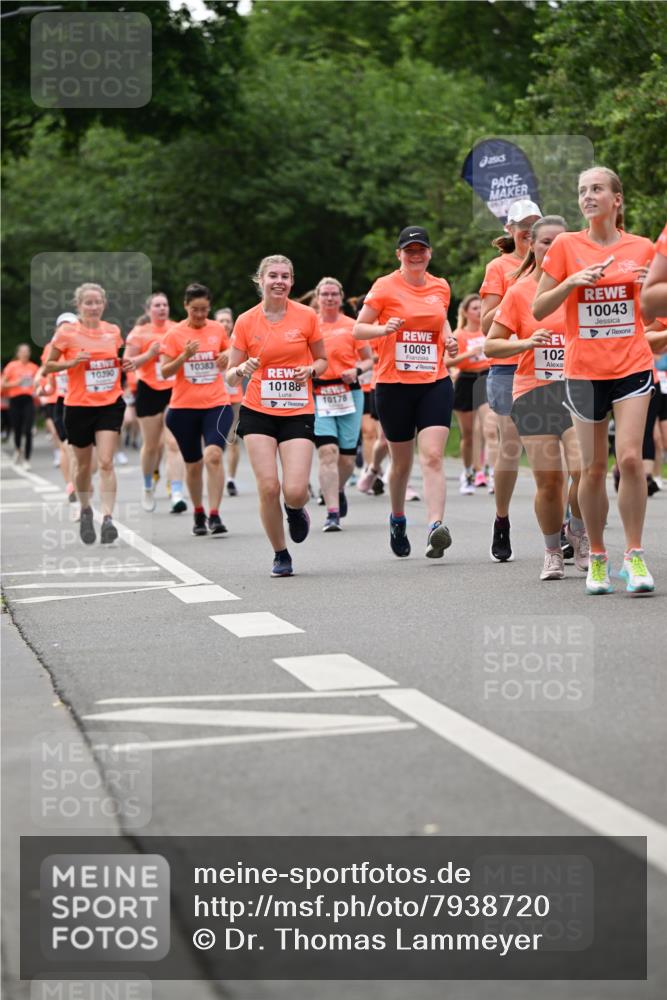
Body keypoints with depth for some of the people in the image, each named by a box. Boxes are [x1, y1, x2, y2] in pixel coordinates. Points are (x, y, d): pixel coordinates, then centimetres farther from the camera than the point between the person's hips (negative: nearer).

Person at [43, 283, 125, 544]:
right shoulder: (66, 332, -5)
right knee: (84, 465, 10)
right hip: (79, 406, -1)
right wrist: (71, 362, -17)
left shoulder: (113, 331, 5)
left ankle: (107, 518, -18)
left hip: (110, 405, 1)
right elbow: (47, 366, 0)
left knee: (106, 463, -13)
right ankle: (85, 510, 35)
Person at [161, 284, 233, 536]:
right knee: (193, 465, 10)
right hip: (184, 407, 0)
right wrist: (184, 356, -21)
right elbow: (164, 372, -5)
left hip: (216, 404, 0)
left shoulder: (218, 329, 4)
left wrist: (227, 356, -3)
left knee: (213, 455, -21)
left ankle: (214, 515, -20)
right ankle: (198, 514, 29)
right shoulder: (175, 333, -2)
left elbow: (229, 357, 21)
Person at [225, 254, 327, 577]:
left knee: (295, 491, -13)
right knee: (268, 487, -10)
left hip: (298, 412, 0)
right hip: (258, 413, 0)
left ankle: (296, 510, 27)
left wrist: (311, 370, -10)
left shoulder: (306, 317, -1)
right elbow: (231, 377, 4)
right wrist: (242, 370, -19)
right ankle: (280, 555, 12)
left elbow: (322, 360, 12)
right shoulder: (246, 321, 0)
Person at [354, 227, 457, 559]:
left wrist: (448, 337, 7)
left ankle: (435, 526, -26)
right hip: (394, 385, -2)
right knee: (401, 462, 10)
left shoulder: (440, 287, 9)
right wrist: (383, 329, -19)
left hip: (435, 384, 2)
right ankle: (397, 518, 36)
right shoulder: (385, 287, -2)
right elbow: (358, 329, 0)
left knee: (432, 456, -15)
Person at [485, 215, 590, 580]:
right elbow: (490, 345, 5)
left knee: (585, 469, -18)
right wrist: (527, 343, -11)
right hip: (533, 392, 0)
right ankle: (552, 552, 18)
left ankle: (577, 530, 11)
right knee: (549, 481, -3)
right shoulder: (519, 292, 3)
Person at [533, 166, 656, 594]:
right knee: (593, 468, 3)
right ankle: (597, 557, 18)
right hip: (584, 370, 0)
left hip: (633, 366, 0)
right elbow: (538, 309, 1)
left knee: (630, 457, -14)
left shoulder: (641, 248, 4)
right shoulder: (566, 246, 1)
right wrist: (572, 282, -15)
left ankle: (635, 555, -4)